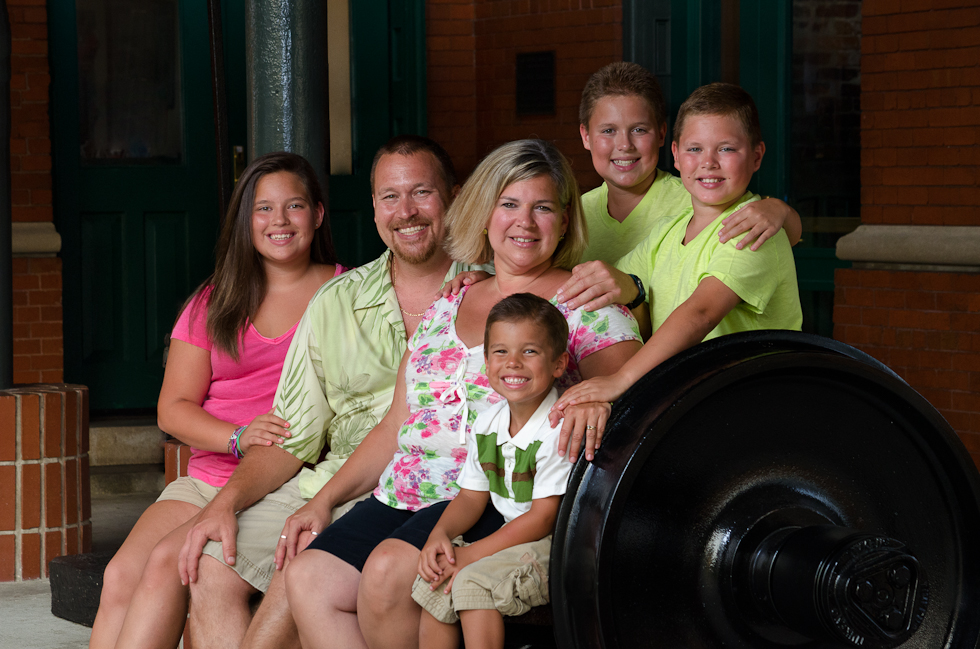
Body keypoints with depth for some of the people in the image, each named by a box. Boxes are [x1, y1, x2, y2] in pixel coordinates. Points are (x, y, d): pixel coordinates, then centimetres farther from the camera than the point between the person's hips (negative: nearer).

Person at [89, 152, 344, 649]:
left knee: (168, 561, -26)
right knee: (121, 575, -21)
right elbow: (173, 408, 10)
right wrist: (239, 437, -10)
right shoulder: (215, 303, 16)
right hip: (207, 476, 4)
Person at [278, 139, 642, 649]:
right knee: (308, 578, -18)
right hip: (404, 493, 6)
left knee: (390, 569, -31)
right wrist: (325, 500, 12)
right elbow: (396, 425, 22)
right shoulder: (446, 307, 21)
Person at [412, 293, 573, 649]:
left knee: (474, 582, -26)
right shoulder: (487, 424, 5)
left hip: (556, 546, -8)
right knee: (433, 583, -6)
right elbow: (472, 496, 13)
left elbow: (544, 517, -20)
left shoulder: (560, 429, -20)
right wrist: (441, 534, -9)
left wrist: (471, 555, -20)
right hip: (512, 537, 8)